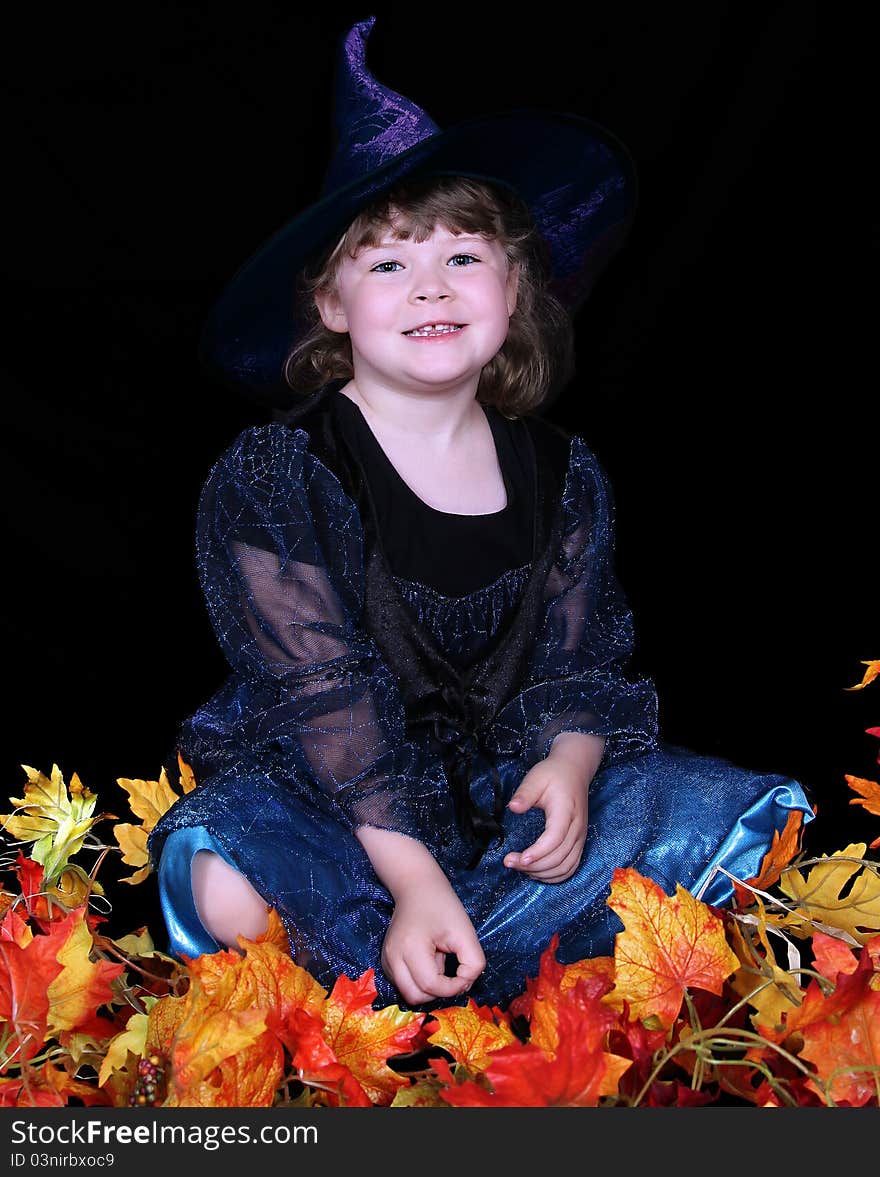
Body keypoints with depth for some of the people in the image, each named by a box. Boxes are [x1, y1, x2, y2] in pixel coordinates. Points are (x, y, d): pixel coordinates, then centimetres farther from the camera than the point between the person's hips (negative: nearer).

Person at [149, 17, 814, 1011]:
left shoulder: (562, 473, 4)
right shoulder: (270, 479, -10)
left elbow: (579, 652, 4)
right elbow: (318, 693, -17)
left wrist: (569, 763, -20)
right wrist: (411, 877, -27)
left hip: (506, 784, 5)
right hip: (325, 793, -4)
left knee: (760, 815, -14)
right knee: (223, 879, -37)